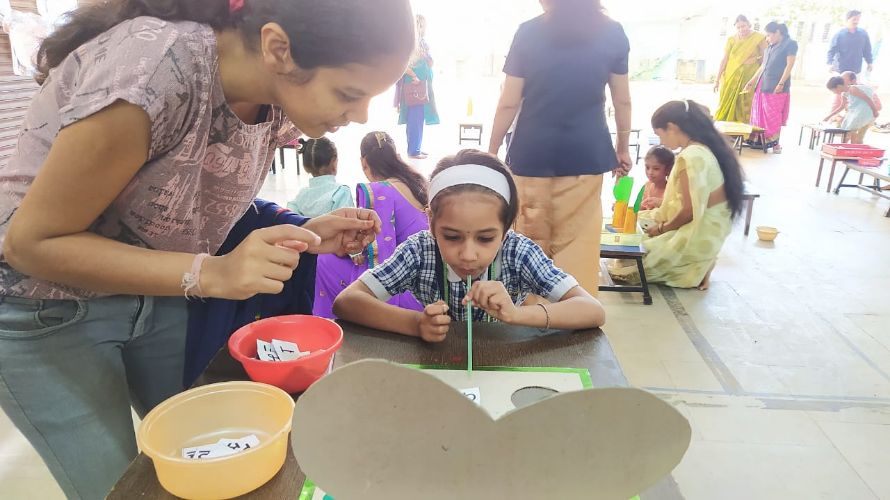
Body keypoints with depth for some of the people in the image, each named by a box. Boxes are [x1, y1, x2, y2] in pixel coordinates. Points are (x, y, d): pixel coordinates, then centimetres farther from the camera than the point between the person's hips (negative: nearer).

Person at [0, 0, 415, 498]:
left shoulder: (276, 100, -12)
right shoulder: (157, 69, -34)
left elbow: (202, 218, 1)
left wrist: (302, 236, -16)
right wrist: (211, 275, -34)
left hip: (152, 296, 5)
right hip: (43, 309, -5)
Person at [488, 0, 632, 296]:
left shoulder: (528, 33, -2)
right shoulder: (612, 33, 4)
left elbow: (508, 103, -3)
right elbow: (622, 100, 8)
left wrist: (492, 151, 6)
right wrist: (623, 147, 20)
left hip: (533, 152, -1)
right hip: (586, 153, 1)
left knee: (530, 240, 12)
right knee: (578, 243, 7)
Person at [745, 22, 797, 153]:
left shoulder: (790, 44, -1)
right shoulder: (770, 47, 19)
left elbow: (789, 65, -8)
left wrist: (781, 83, -16)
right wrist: (751, 81, 22)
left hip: (776, 86, -7)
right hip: (763, 85, 7)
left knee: (774, 114, -8)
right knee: (762, 113, 4)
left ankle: (775, 142, -4)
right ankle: (766, 139, 7)